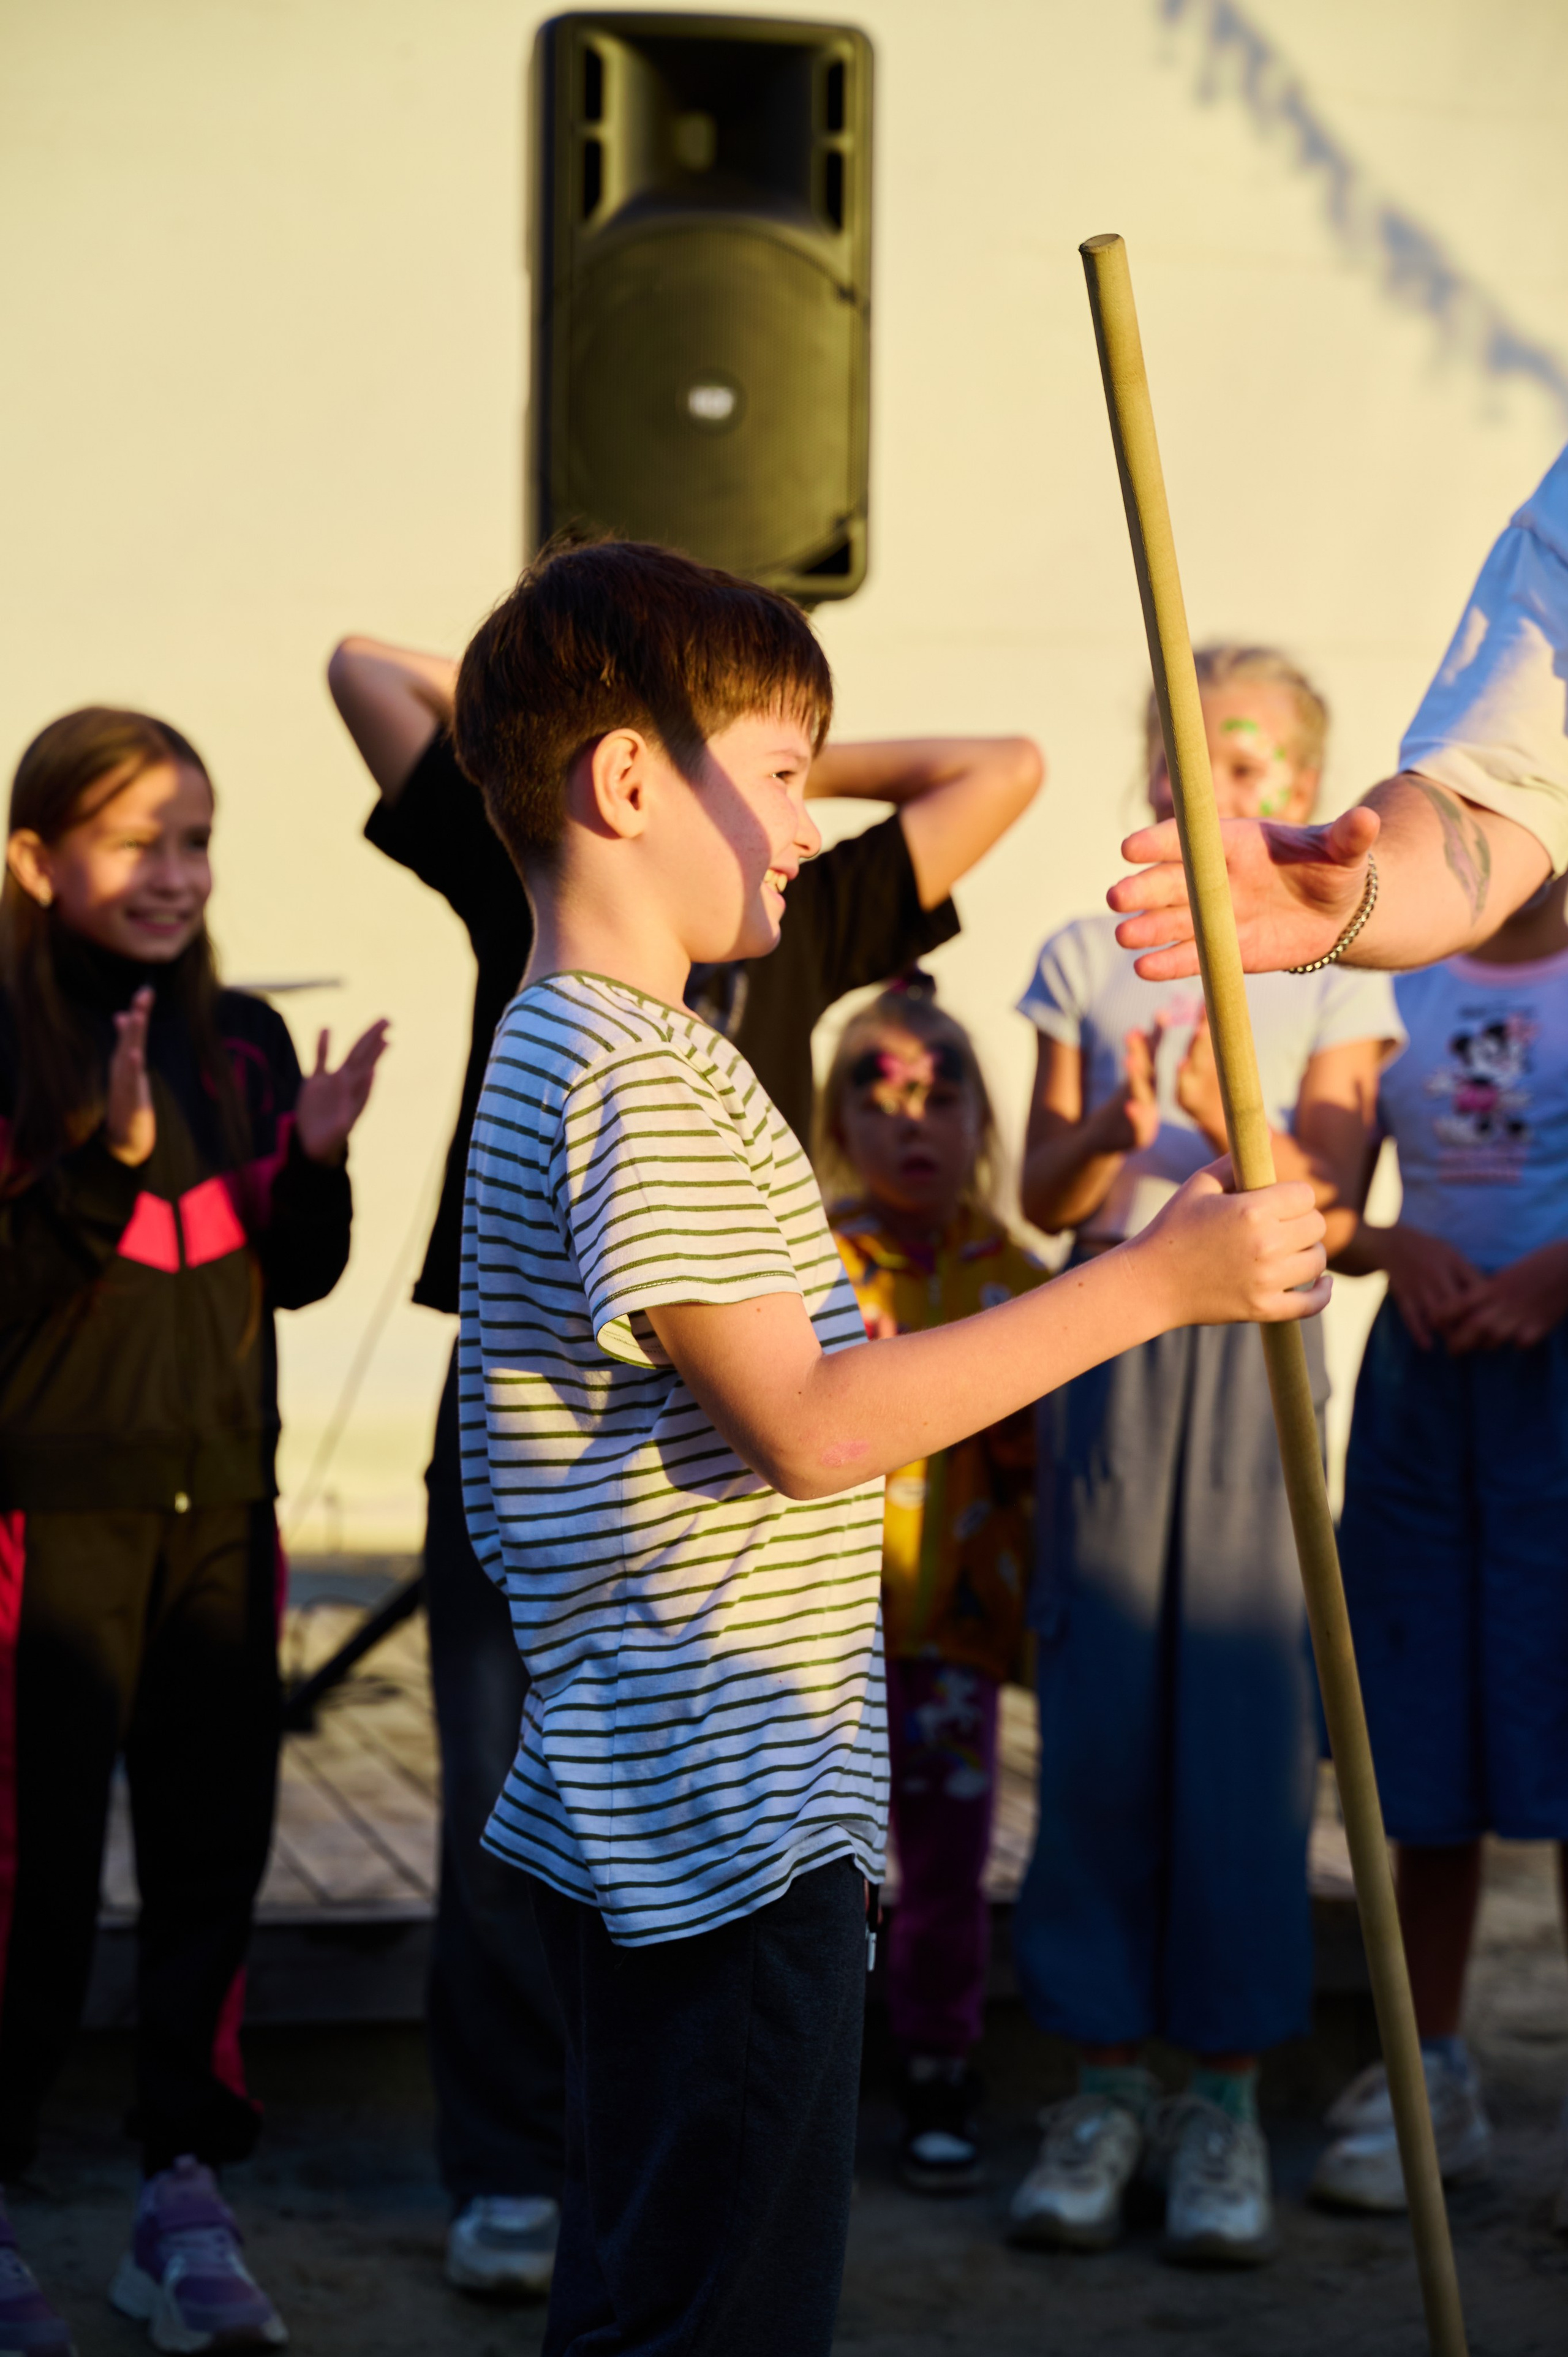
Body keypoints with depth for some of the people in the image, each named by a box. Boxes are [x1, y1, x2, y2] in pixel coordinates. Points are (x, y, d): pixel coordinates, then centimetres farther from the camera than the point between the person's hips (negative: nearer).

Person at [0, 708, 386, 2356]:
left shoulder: (241, 1043, 7)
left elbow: (296, 1277, 10)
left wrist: (315, 1155, -7)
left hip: (218, 1507, 5)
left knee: (213, 1855, 7)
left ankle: (184, 2203, 18)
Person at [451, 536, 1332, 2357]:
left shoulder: (578, 1049, 16)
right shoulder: (634, 1079, -18)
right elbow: (808, 1424, -22)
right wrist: (1149, 1284, -19)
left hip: (652, 1806, 11)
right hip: (727, 1824, -11)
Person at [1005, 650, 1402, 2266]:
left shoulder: (1331, 968, 4)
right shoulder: (1088, 959, 8)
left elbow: (1330, 1203, -3)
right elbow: (1045, 1195, 5)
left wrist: (1238, 1128, -20)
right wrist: (1116, 1132, -14)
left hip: (1255, 1348, -1)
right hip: (1110, 1340, 1)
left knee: (1243, 1707, -3)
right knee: (1100, 1711, 0)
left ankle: (1226, 2097, 7)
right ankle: (1105, 2079, 10)